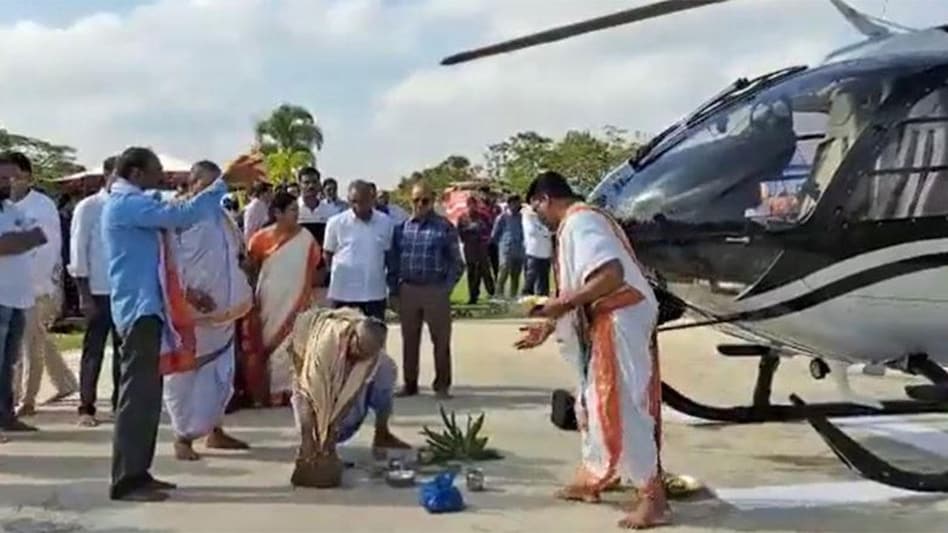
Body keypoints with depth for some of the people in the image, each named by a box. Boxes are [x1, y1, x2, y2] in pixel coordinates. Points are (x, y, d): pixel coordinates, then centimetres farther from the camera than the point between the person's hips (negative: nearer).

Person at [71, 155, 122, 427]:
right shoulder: (88, 207, -1)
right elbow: (78, 251, -3)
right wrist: (84, 294, -10)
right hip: (98, 291, -3)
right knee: (94, 350, 2)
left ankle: (120, 402, 17)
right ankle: (86, 408, 8)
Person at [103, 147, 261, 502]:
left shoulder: (137, 203, 19)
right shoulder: (126, 204, -13)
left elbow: (178, 217, 19)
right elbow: (183, 215, -24)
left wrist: (230, 181, 13)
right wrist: (226, 181, -20)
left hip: (150, 306, 11)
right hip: (139, 308, -11)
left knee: (148, 392, 12)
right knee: (138, 393, -9)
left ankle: (137, 473, 18)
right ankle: (126, 481, -5)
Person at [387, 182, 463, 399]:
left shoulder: (445, 227, -2)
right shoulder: (401, 228, 6)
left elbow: (456, 262, -1)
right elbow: (393, 261, 10)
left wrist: (447, 287, -7)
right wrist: (394, 288, 4)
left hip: (436, 290, -3)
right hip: (408, 290, 3)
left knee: (441, 340, 3)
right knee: (409, 339, 11)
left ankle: (442, 385, 14)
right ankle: (410, 383, 21)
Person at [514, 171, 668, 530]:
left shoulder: (578, 223, -14)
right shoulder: (580, 221, 18)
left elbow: (612, 275, -28)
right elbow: (587, 288, 22)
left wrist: (563, 304, -20)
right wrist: (549, 326, 22)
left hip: (620, 322, -11)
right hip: (605, 323, 11)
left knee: (622, 407, -8)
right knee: (593, 402, 18)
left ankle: (652, 498, -2)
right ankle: (590, 480, 31)